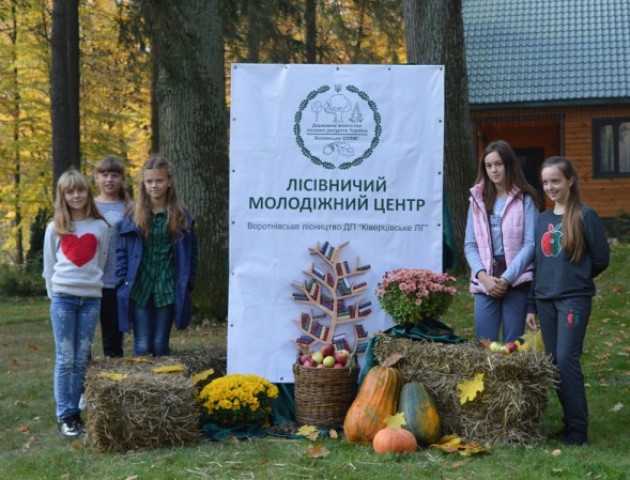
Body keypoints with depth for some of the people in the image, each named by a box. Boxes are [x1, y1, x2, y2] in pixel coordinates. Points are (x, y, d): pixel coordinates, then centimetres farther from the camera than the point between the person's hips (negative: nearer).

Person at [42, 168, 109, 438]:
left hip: (91, 297, 1)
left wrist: (91, 284, 4)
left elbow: (102, 262, 11)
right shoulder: (55, 228, 5)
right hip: (63, 297, -1)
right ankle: (65, 415, 3)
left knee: (81, 360, 5)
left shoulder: (100, 226, 6)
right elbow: (49, 266, 7)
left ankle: (74, 411, 13)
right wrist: (54, 295, 2)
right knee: (65, 359, -2)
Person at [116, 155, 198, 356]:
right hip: (139, 289, 0)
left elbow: (191, 251, 6)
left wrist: (187, 284, 0)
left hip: (168, 290, 0)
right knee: (142, 347, -1)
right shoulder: (133, 217, 2)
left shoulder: (181, 216, 3)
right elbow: (121, 251, 3)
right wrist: (122, 282, -4)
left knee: (160, 345, 6)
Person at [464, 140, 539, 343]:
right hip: (485, 281, 3)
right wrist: (483, 276, -8)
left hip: (516, 280, -3)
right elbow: (470, 244, 8)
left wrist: (507, 278, -13)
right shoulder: (478, 199, 11)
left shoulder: (525, 199, 0)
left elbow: (530, 244, -6)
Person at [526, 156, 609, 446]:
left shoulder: (585, 216, -6)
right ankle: (570, 419, 18)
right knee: (554, 362, 7)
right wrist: (531, 305, 11)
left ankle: (577, 428, -4)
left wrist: (575, 279, 9)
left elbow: (601, 258, -3)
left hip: (574, 299, -6)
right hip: (545, 300, 6)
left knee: (566, 360, -12)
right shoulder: (542, 219, 11)